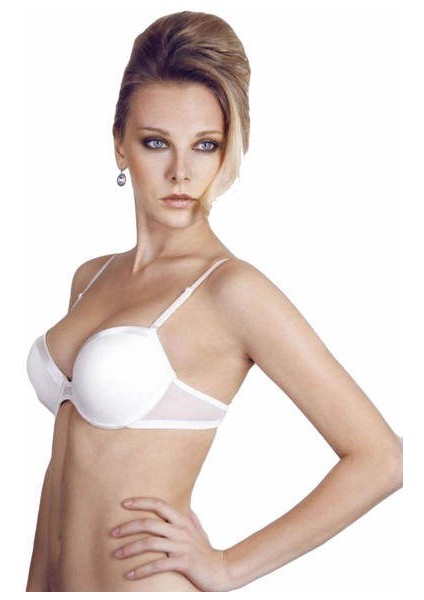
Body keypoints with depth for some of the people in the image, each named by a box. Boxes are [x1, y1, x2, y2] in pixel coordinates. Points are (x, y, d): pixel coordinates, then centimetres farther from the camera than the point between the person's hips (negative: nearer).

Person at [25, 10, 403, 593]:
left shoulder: (232, 288, -14)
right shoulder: (92, 277, 6)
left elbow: (380, 458, -15)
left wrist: (228, 568, -11)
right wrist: (36, 583, 9)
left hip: (149, 582, -6)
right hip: (59, 581, 6)